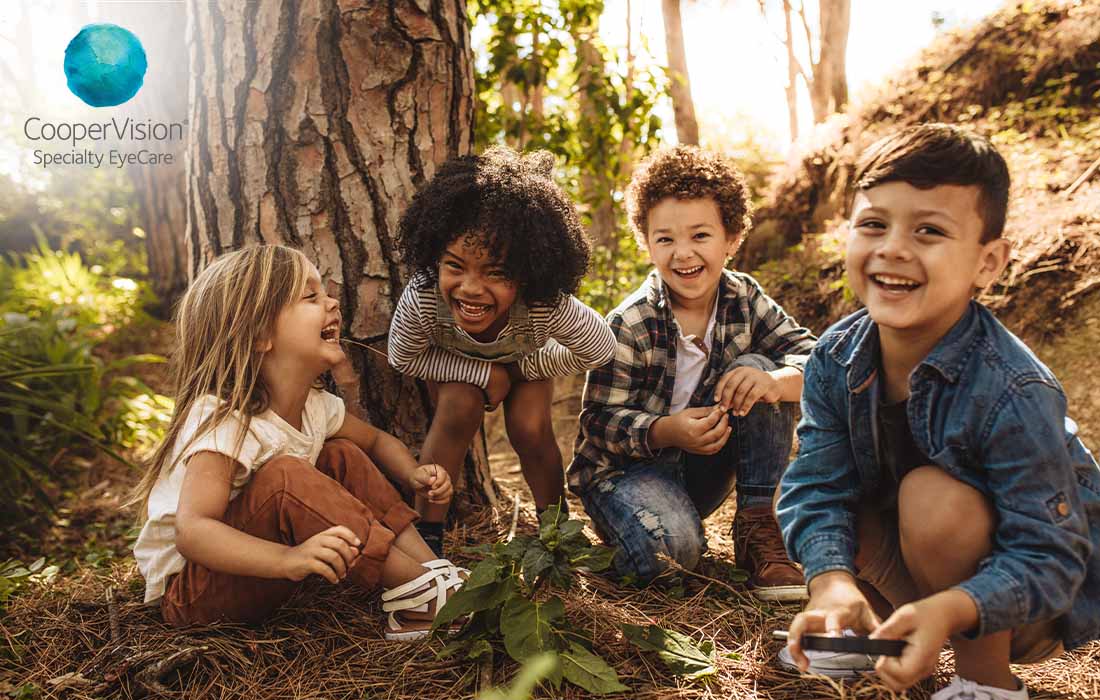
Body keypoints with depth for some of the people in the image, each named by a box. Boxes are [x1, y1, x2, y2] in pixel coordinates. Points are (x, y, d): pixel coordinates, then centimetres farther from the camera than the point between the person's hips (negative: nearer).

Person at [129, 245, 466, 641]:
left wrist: (414, 476, -7)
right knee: (284, 476, -32)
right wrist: (288, 559, -54)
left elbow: (377, 440, 15)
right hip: (187, 590, -8)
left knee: (343, 456, -2)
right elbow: (192, 531, -39)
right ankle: (419, 593, -25)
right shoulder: (222, 421, -28)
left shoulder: (315, 406, -3)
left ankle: (432, 566, -10)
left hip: (255, 578, 8)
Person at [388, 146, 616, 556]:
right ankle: (427, 531, -11)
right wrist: (485, 374, -29)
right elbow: (403, 358, -22)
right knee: (460, 408, -26)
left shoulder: (548, 306, -43)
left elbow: (600, 349, -23)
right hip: (453, 363, 0)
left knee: (530, 428, -18)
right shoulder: (421, 300, -43)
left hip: (525, 358, 0)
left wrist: (523, 369, -18)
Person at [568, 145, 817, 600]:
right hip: (626, 465, -5)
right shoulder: (630, 325, -19)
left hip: (703, 468, 5)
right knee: (669, 550, -36)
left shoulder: (744, 299, -6)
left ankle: (759, 529, -13)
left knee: (757, 368, -18)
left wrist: (774, 381, -35)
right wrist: (668, 431, -37)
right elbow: (599, 422, -18)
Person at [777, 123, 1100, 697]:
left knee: (933, 496, -31)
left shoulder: (1012, 395, -31)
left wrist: (948, 610, -47)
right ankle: (879, 629, 8)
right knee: (808, 496, -14)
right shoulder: (835, 359, -15)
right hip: (923, 567, 5)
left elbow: (1049, 557, -29)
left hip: (1042, 607, -4)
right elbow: (817, 487, -17)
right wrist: (833, 581, -37)